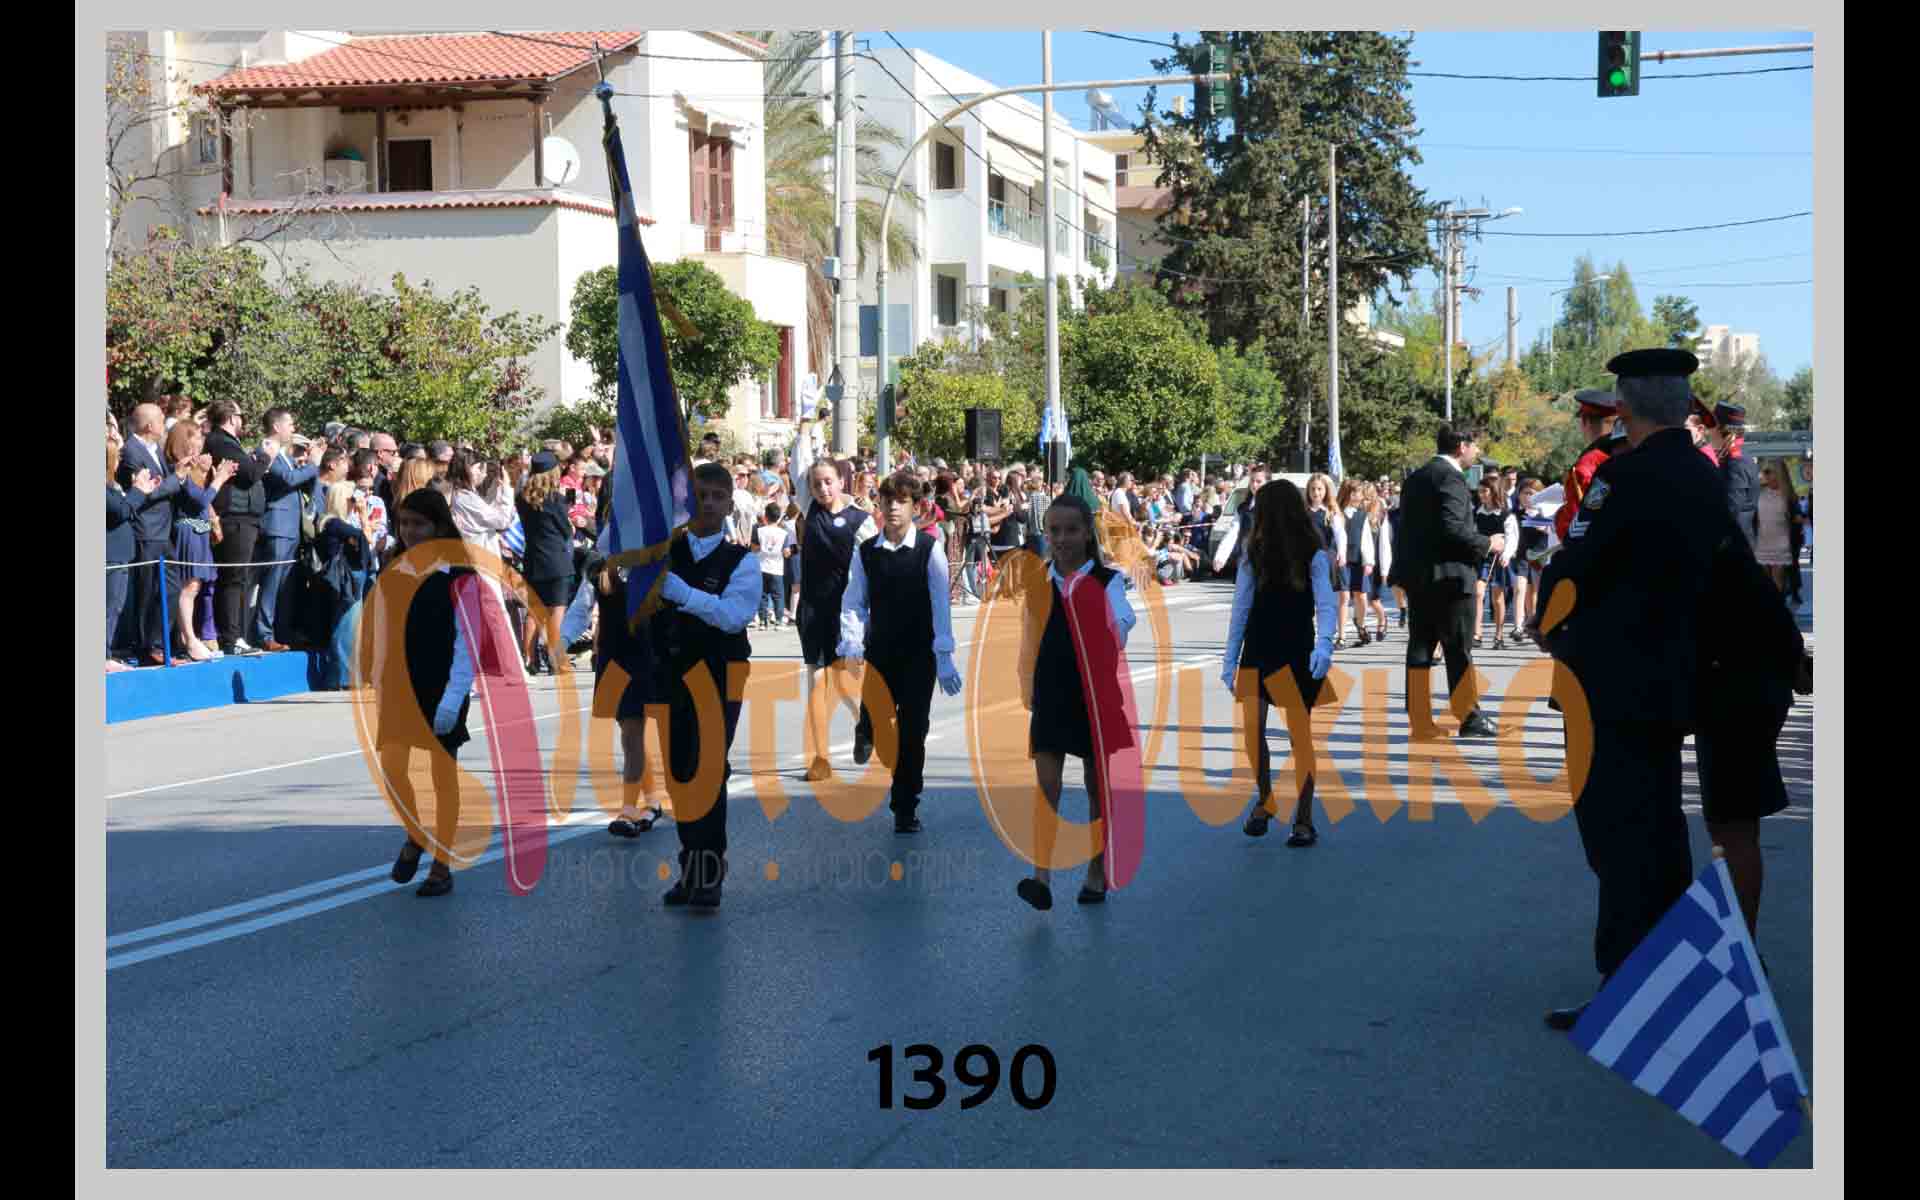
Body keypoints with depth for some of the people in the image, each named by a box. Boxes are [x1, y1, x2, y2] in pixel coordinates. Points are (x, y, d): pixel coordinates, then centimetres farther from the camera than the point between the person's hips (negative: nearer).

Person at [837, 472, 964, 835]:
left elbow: (941, 606, -7)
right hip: (878, 655, 2)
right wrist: (852, 648, -9)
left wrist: (944, 658, -11)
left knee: (912, 733, 1)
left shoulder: (929, 549, -6)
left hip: (919, 656, -2)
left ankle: (906, 809, 13)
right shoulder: (866, 552, 2)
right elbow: (853, 604, 3)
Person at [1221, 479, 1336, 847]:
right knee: (1252, 728, -7)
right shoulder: (1255, 554, 1)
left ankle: (1304, 819, 8)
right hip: (1258, 651, 3)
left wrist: (1324, 644, -37)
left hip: (1297, 654, -3)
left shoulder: (1313, 555, -8)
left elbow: (1325, 603, -19)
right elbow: (1241, 609, 2)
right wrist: (1229, 660, 0)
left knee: (1299, 734, 0)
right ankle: (1265, 799, 15)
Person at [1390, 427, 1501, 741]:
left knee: (1420, 648, 7)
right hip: (1449, 576, -8)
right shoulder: (1451, 478, -13)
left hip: (1416, 578, 8)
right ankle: (1469, 717, 7)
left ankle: (1420, 721, 8)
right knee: (1459, 650, 0)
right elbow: (1452, 528, -22)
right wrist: (1487, 544, -10)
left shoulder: (1415, 478, 14)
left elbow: (1404, 527, 15)